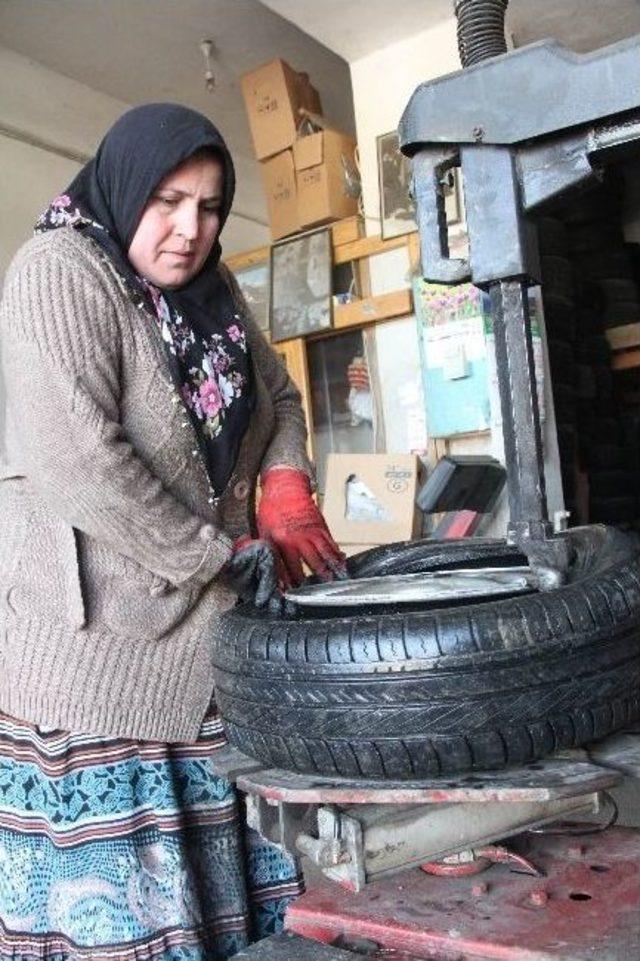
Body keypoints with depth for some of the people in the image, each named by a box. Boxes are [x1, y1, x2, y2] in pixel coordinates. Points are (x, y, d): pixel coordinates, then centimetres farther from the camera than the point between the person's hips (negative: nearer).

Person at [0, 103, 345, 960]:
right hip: (97, 631, -6)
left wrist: (287, 491, 3)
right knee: (111, 889, 4)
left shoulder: (210, 286, 13)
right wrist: (222, 554, -17)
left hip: (212, 627, 7)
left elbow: (278, 394, 24)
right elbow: (73, 461, -23)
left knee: (220, 854, 12)